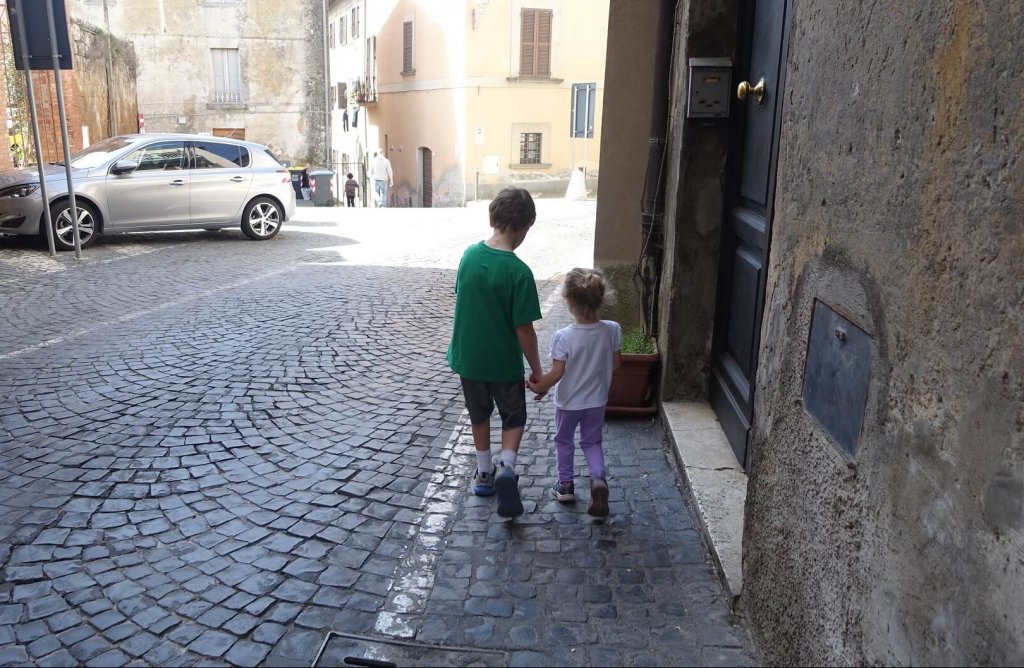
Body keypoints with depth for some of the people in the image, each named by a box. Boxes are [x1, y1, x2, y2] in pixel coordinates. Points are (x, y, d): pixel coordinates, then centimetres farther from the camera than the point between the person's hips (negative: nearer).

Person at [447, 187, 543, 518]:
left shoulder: (469, 255, -6)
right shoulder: (518, 272, -23)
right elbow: (524, 330, -19)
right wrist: (537, 369, -6)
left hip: (468, 357, 5)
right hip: (504, 363, -5)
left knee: (479, 415, 24)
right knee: (514, 417, 17)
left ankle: (484, 474, 37)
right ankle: (507, 468, -6)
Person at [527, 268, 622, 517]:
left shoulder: (563, 337, -27)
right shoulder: (612, 330, -16)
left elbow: (556, 373, -22)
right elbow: (615, 363, -2)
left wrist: (539, 387, -4)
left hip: (568, 402, -3)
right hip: (597, 400, 3)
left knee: (564, 441, 21)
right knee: (592, 442, 21)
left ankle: (566, 484, 34)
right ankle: (598, 478, -1)